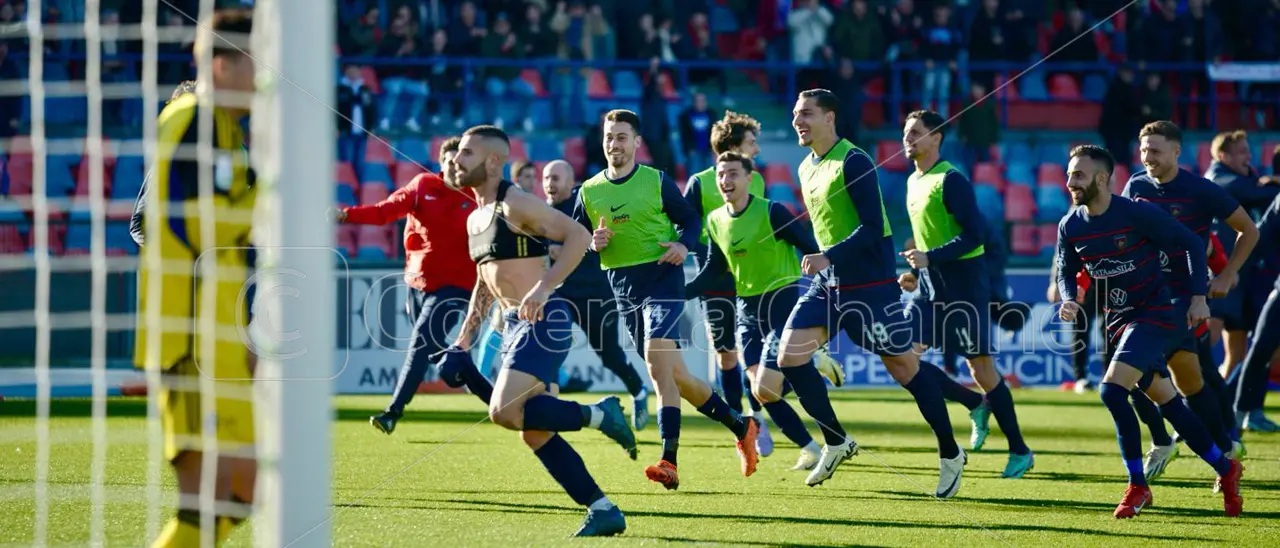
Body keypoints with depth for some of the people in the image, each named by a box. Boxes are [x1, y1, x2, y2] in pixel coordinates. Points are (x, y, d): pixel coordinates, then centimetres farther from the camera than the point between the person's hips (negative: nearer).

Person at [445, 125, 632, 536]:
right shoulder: (475, 219, 17)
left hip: (542, 320, -9)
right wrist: (463, 341, 22)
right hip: (513, 325, 9)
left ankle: (599, 415, -8)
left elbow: (578, 235, -19)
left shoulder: (515, 204, -11)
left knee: (505, 412, -23)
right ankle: (604, 511, 8)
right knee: (535, 432, 4)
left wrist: (544, 287, -28)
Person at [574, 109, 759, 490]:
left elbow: (690, 220, 5)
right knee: (675, 376, 8)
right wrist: (593, 244, -9)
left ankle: (669, 461, -26)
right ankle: (740, 426, 27)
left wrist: (683, 244, -16)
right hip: (623, 288, 5)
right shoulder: (589, 192, 8)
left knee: (657, 363, -22)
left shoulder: (657, 182, -1)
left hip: (662, 281, -5)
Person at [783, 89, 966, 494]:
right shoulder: (807, 168, 11)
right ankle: (836, 442, 10)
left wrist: (829, 258, -29)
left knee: (904, 370, -2)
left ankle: (950, 455, 14)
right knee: (790, 357, -5)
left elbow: (873, 228, -21)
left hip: (870, 284, -8)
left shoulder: (854, 162, -15)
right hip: (827, 283, 8)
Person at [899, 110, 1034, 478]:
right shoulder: (913, 181, 13)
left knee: (980, 367, -5)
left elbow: (973, 233, -20)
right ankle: (977, 405, 12)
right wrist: (915, 267, 12)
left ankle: (1020, 452, 7)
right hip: (932, 285, 8)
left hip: (964, 282, -8)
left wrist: (930, 258, -25)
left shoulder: (951, 180, -13)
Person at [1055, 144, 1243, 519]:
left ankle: (1138, 486, -10)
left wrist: (1198, 296, -14)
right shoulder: (1070, 227, -1)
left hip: (1155, 314, -7)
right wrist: (1069, 301, -10)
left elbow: (1191, 243, -10)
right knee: (1166, 401, 12)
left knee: (1112, 389, -21)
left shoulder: (1137, 213, -18)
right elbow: (1066, 273, 12)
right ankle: (1225, 469, 28)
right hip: (1118, 319, 7)